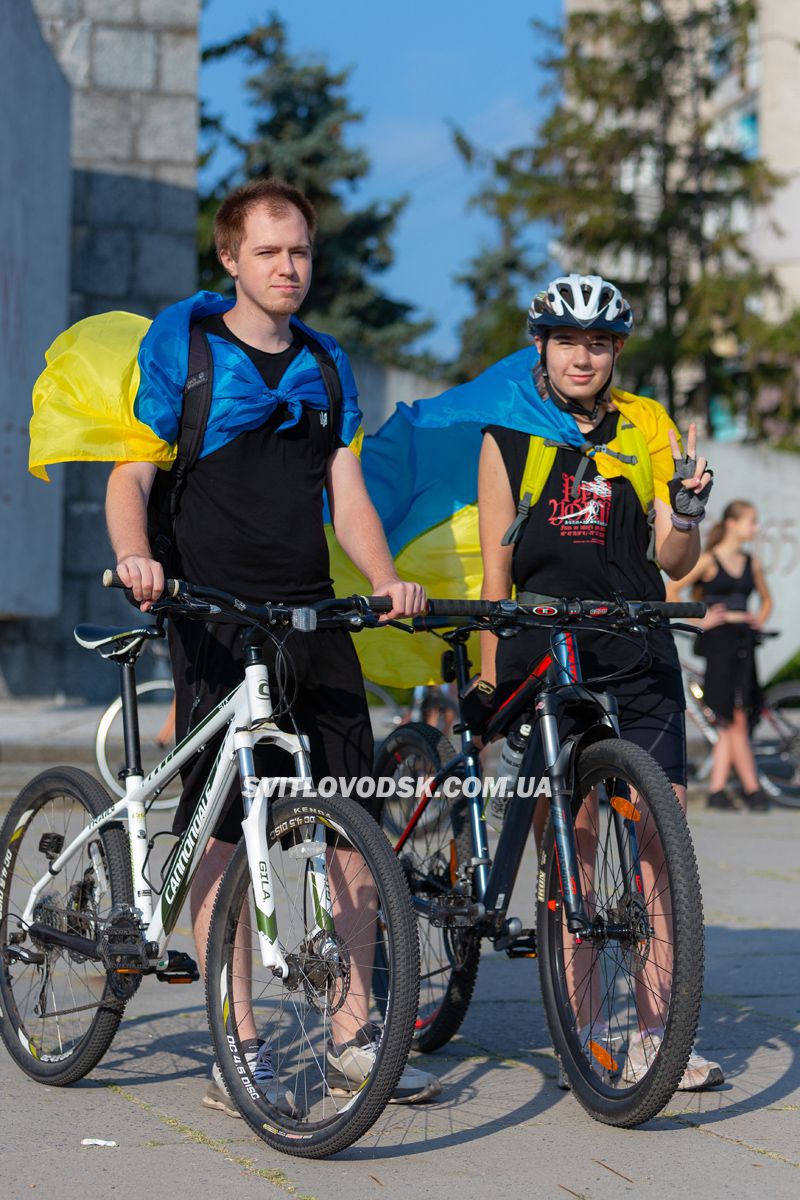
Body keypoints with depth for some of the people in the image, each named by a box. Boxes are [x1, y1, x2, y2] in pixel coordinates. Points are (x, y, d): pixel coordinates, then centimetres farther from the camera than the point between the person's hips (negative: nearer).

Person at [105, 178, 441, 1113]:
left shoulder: (326, 365, 16)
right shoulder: (180, 347, 3)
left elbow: (345, 492, 13)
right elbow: (131, 474, -2)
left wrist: (387, 580, -5)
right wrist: (133, 556, -23)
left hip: (312, 613, 5)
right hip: (216, 614, -5)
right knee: (221, 825, -6)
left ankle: (352, 1034, 11)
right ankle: (235, 1051, 0)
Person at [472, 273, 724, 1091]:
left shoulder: (649, 430, 8)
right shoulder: (509, 438, 5)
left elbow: (673, 563, 7)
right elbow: (496, 569, 4)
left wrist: (687, 511, -13)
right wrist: (489, 676, -1)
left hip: (640, 660, 2)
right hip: (545, 656, -1)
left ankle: (654, 1033, -1)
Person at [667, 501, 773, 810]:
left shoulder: (751, 563, 12)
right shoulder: (708, 560, -5)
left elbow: (766, 599, 28)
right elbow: (671, 591, -8)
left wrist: (758, 621, 11)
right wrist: (699, 621, -11)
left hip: (744, 642, 6)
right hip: (718, 642, -6)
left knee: (733, 721, 2)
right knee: (734, 718, -7)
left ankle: (716, 789, 5)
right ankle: (751, 789, -5)